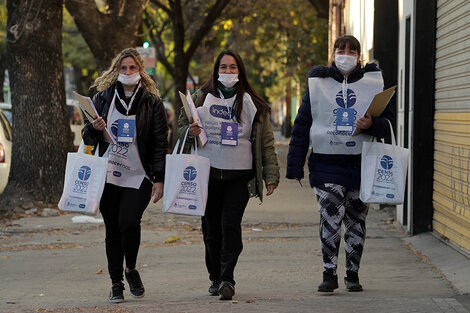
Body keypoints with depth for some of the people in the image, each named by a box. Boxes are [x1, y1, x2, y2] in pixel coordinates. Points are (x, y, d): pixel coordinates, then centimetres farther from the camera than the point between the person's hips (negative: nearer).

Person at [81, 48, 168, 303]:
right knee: (112, 230, 5)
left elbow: (160, 143, 1)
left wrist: (159, 179, -6)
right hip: (109, 176, 3)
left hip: (139, 177, -3)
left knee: (128, 222, -19)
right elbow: (88, 138, 13)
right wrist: (94, 128, -11)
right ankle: (116, 283, 17)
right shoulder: (103, 98, 8)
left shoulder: (152, 102, 2)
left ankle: (131, 269, 7)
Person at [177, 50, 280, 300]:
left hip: (239, 176, -2)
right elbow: (181, 127, 15)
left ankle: (227, 278, -17)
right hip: (208, 174, 2)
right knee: (211, 228, 5)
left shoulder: (252, 104, 7)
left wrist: (271, 175, -1)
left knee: (230, 225, -14)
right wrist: (189, 132, -10)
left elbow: (266, 142, 7)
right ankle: (215, 278, 19)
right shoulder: (200, 98, 9)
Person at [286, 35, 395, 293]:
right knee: (331, 217, -14)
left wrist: (371, 124, -15)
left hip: (361, 163, 2)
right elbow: (301, 126, 8)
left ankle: (352, 274, 19)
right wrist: (295, 165, 3)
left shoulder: (373, 83, 8)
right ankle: (329, 273, -6)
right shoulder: (317, 84, 7)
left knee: (356, 220, 8)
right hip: (327, 162, -1)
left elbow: (388, 122, 9)